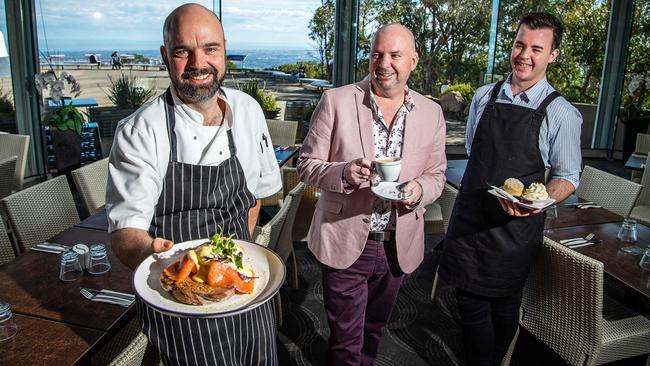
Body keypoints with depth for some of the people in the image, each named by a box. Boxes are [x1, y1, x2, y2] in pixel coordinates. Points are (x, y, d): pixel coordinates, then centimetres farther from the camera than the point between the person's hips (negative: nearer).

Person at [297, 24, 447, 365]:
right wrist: (344, 173, -26)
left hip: (398, 245, 4)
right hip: (345, 242, -3)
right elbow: (306, 165, -6)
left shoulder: (431, 113, 1)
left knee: (373, 330, 25)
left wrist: (419, 190, -16)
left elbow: (436, 175, 7)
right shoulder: (336, 101, -9)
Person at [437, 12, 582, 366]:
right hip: (470, 215, 3)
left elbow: (567, 176, -2)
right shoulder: (484, 96, 4)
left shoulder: (561, 114, -7)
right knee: (470, 301, 10)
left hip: (514, 224, -3)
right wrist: (479, 187, 11)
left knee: (503, 304, 13)